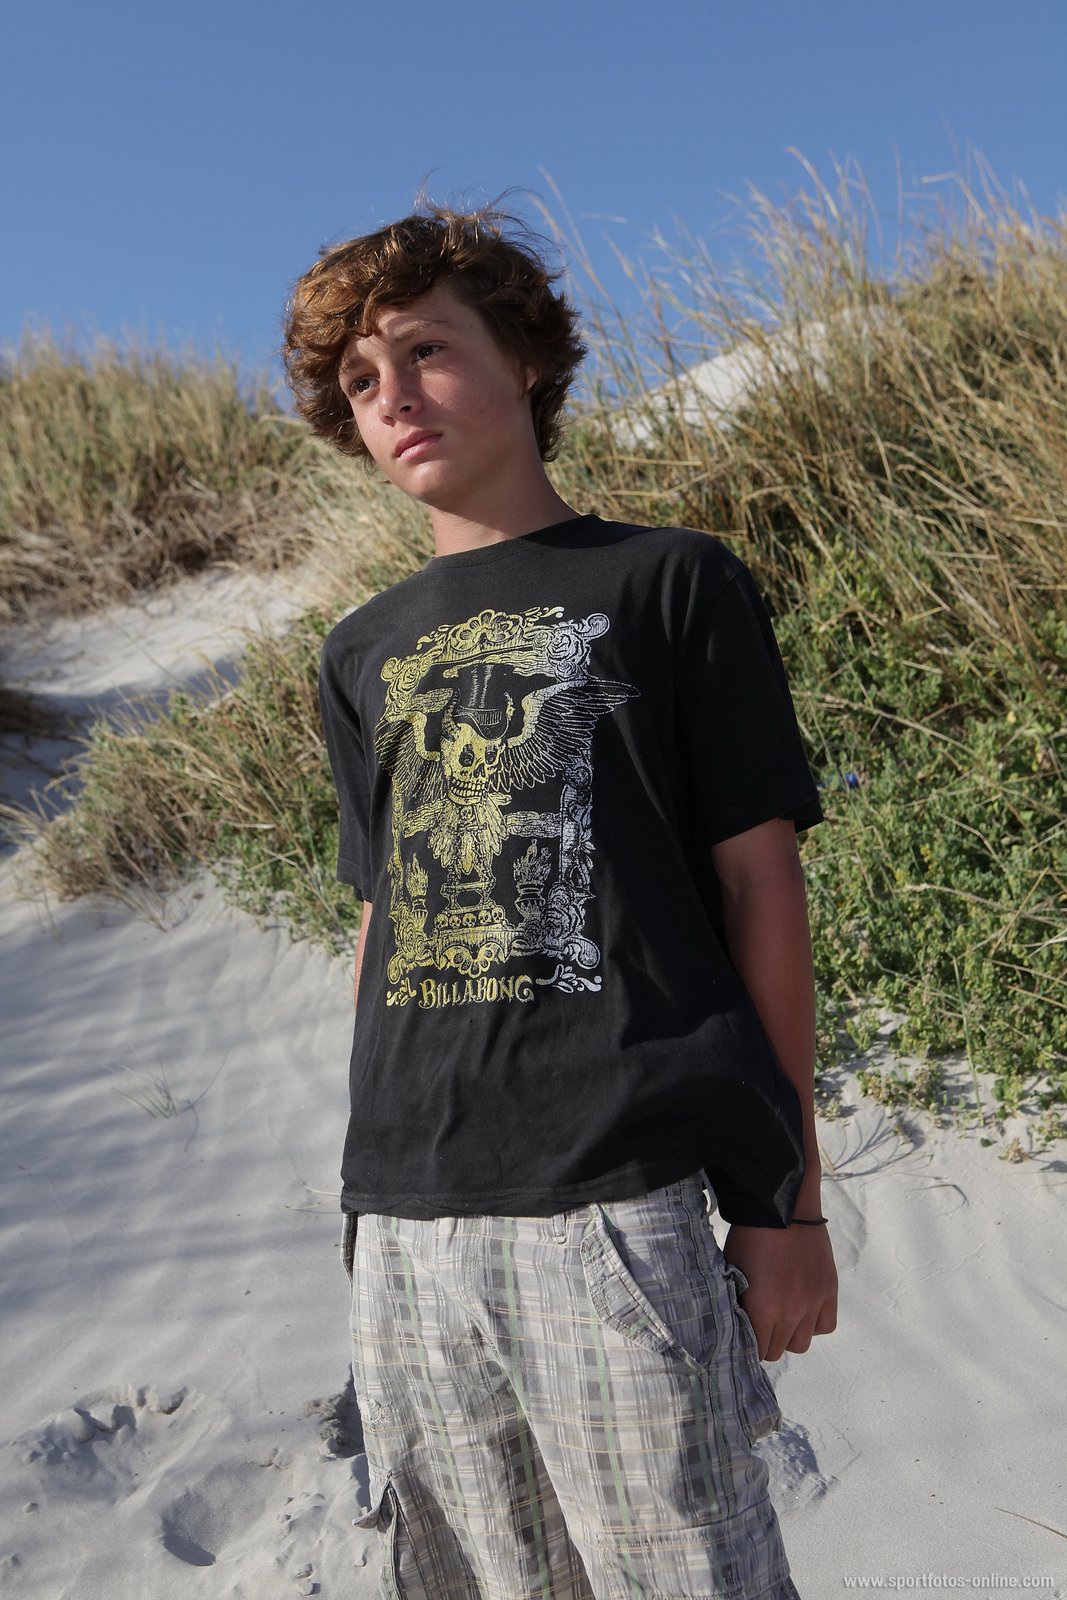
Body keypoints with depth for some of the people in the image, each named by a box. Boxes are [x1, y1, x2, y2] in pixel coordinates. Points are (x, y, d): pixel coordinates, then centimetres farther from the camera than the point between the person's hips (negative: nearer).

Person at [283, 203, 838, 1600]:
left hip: (622, 1197, -4)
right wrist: (376, 1177, 14)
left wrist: (788, 1195, -2)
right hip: (408, 1222, 5)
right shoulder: (365, 655, 15)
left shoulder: (671, 584, 2)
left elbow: (758, 880, -1)